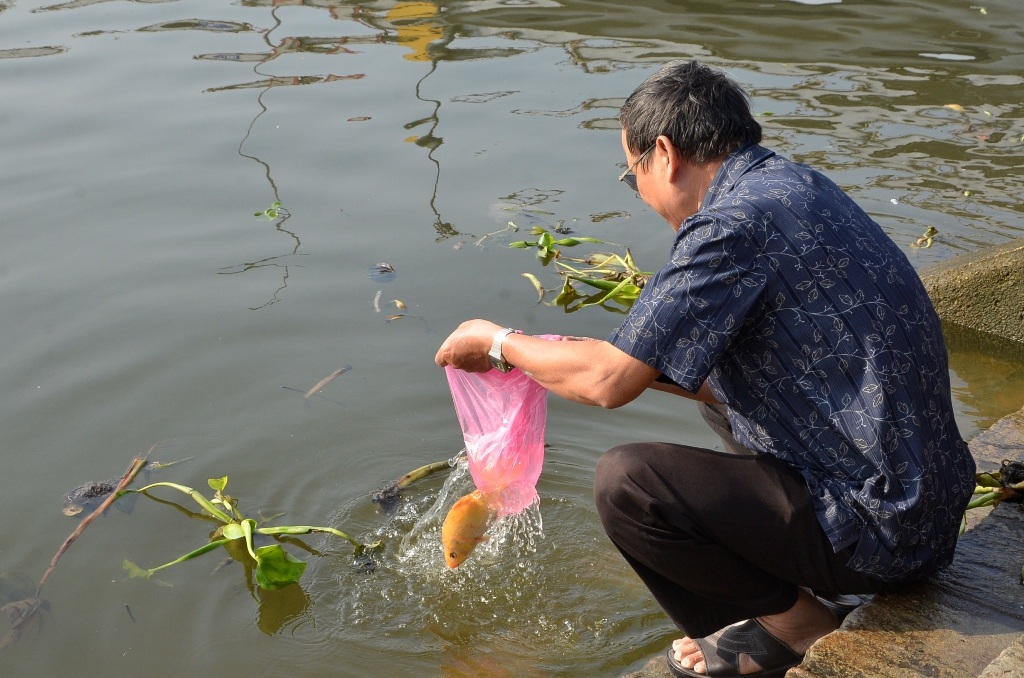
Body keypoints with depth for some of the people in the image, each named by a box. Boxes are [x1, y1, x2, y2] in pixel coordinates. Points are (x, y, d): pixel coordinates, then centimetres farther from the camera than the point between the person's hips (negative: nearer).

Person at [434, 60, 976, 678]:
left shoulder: (736, 221, -20)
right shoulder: (798, 186, 9)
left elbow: (610, 382, -17)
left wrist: (501, 344, 0)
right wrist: (639, 364, 21)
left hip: (876, 532, -10)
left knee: (626, 483, -15)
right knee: (721, 395, 28)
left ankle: (796, 625, 3)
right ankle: (792, 590, 17)